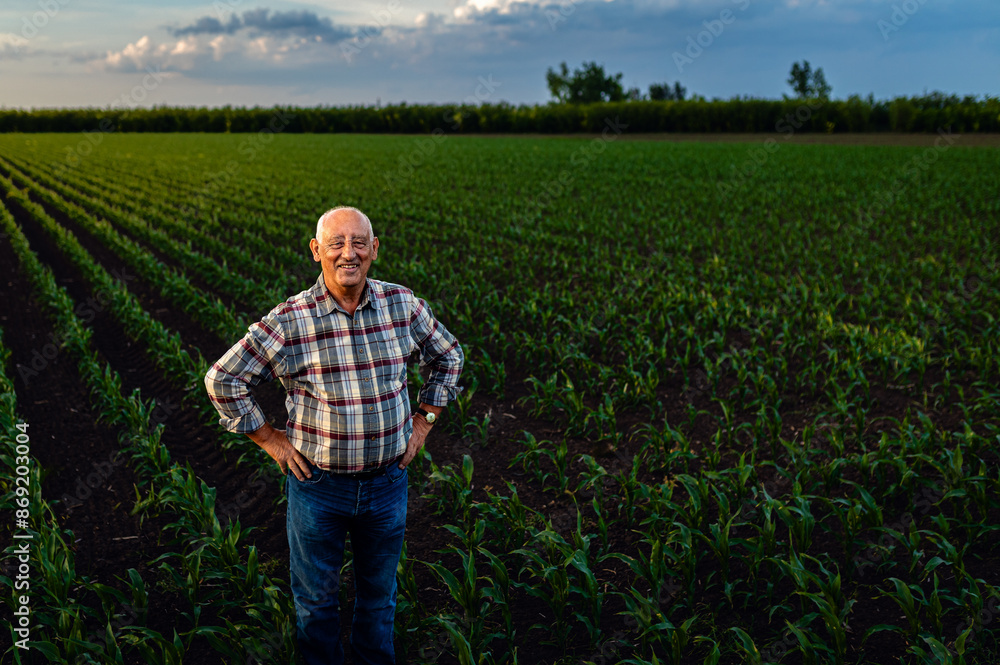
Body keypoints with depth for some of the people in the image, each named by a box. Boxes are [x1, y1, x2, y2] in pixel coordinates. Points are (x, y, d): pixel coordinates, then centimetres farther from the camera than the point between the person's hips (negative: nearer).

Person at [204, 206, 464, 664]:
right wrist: (269, 440, -6)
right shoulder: (288, 322, -16)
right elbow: (222, 380, -6)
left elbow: (448, 356, 11)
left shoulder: (403, 306, -7)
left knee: (379, 591, 23)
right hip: (317, 485, -2)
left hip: (387, 483, 2)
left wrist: (424, 421, 5)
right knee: (316, 596, 19)